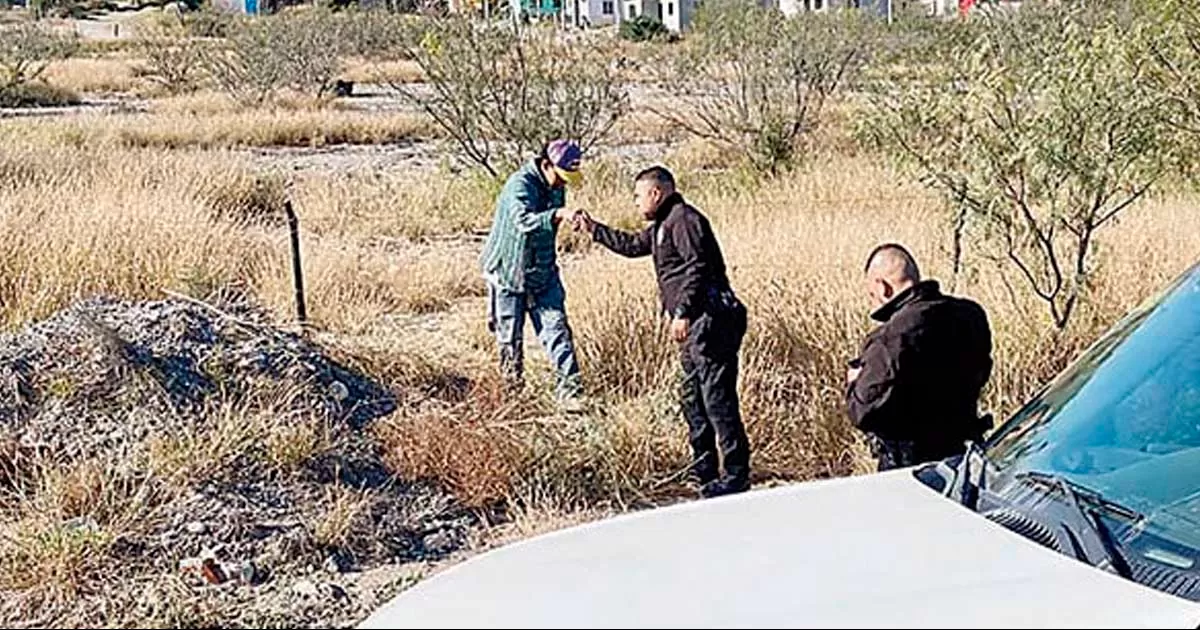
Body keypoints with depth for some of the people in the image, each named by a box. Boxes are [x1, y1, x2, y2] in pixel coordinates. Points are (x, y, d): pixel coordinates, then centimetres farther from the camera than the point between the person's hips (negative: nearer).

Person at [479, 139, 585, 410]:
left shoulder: (556, 187, 2)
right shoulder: (520, 184, -23)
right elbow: (524, 220, -42)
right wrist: (559, 214, -56)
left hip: (543, 273, 6)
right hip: (509, 271, -5)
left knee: (556, 328, -5)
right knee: (510, 336, 7)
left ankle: (569, 388, -6)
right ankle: (513, 384, 27)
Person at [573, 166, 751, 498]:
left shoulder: (684, 220, -11)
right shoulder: (663, 225, 21)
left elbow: (697, 268, -21)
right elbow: (633, 245, 36)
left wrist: (683, 313, -26)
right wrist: (593, 229, 38)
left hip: (710, 321, -11)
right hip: (696, 325, 11)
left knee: (718, 397, -11)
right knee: (693, 397, 16)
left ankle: (736, 474, -8)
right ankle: (704, 470, 24)